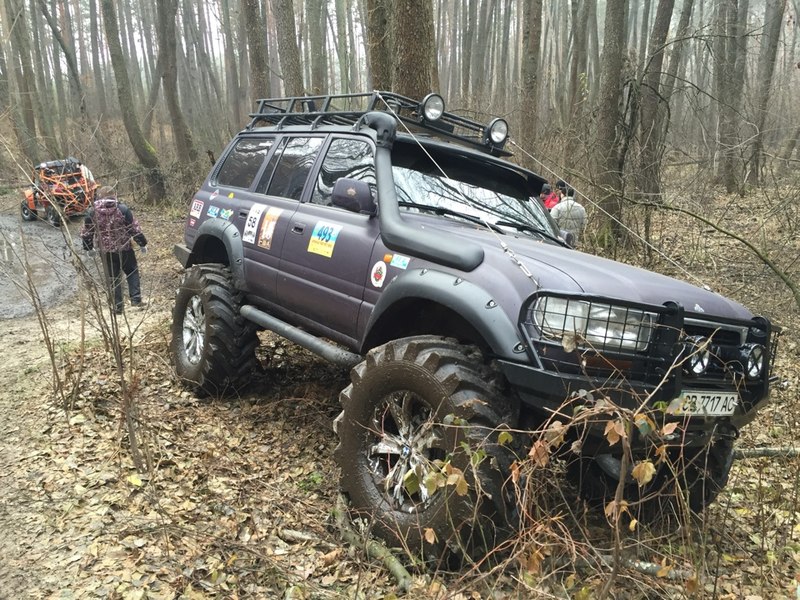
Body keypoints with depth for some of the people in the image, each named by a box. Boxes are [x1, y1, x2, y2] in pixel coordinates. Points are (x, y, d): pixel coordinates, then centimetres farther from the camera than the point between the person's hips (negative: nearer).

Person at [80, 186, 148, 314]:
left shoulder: (92, 212, -4)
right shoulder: (122, 209, -10)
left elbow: (86, 233, 2)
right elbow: (134, 229, -9)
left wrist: (88, 248, 17)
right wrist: (142, 243, 3)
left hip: (105, 251, 2)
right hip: (124, 248, -1)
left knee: (113, 278, 10)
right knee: (132, 272, 16)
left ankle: (118, 306, 13)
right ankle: (136, 299, 6)